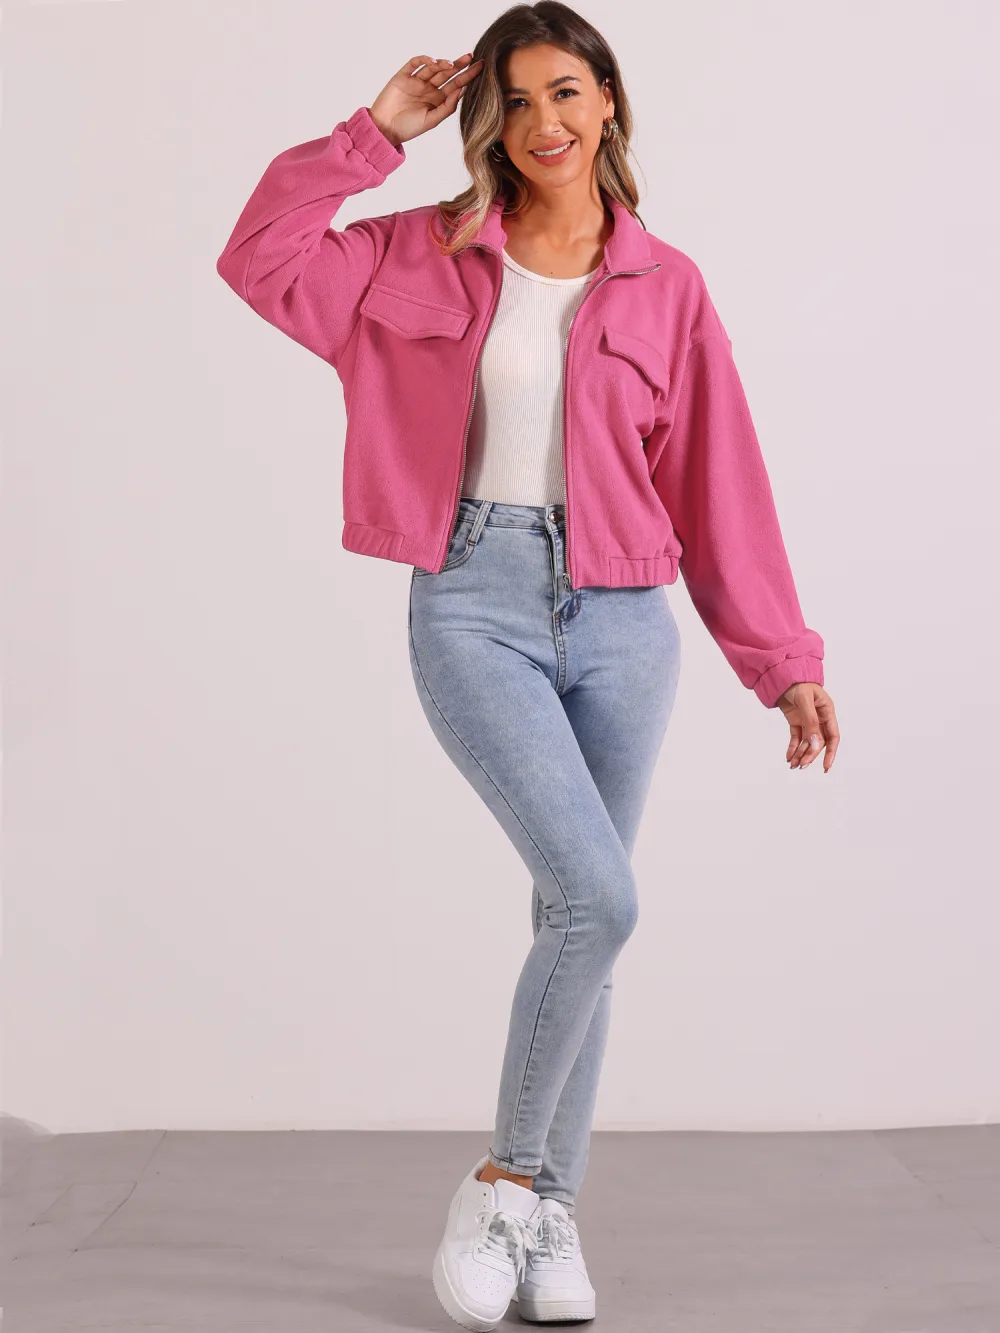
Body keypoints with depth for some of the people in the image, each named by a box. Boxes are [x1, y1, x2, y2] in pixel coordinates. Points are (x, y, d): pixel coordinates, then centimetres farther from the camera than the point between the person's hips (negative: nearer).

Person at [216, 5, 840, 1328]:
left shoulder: (665, 286, 7)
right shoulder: (430, 255, 7)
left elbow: (719, 481, 8)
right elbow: (262, 260, 0)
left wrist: (785, 660, 7)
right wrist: (375, 131, 0)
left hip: (619, 620, 2)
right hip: (474, 607, -2)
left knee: (579, 914, 7)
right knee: (597, 896, -17)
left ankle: (551, 1214, 22)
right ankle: (505, 1175, 4)